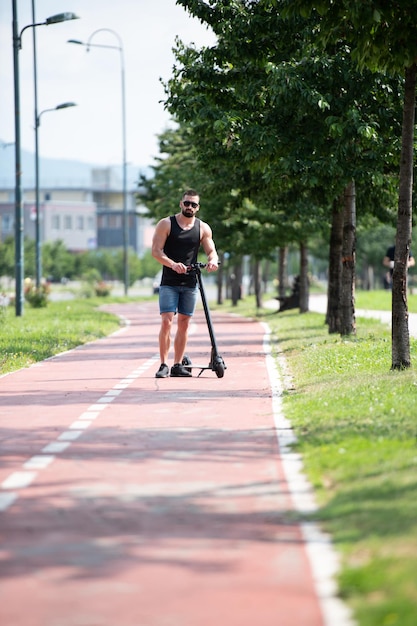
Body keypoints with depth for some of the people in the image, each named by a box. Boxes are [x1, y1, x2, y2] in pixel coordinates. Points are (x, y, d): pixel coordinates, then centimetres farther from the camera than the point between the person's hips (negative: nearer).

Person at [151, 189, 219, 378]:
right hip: (169, 282, -3)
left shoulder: (203, 228, 7)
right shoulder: (166, 224, -2)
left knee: (184, 323, 5)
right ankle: (163, 365, -9)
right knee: (166, 321, -12)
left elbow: (211, 251, 6)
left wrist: (213, 261, -20)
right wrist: (173, 264, -25)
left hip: (190, 283, 3)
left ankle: (178, 365, 11)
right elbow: (156, 251, -8)